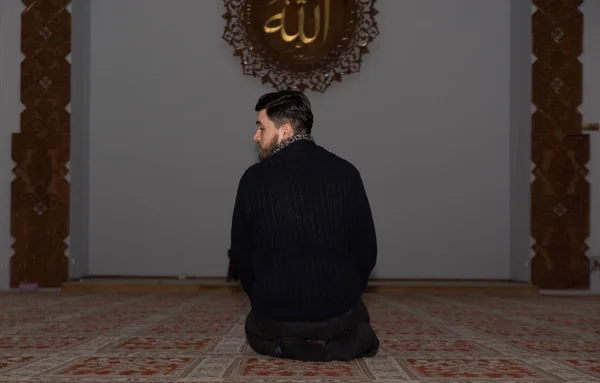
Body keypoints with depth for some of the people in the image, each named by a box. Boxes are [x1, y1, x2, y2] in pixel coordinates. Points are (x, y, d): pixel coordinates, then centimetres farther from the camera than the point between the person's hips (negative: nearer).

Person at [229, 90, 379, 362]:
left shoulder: (255, 178, -8)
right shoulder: (346, 173, -3)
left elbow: (241, 253, 2)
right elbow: (366, 249, 3)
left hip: (276, 314, -2)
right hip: (339, 313, 2)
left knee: (255, 328, 33)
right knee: (356, 317, 37)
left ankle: (286, 345, 2)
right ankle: (347, 341, 5)